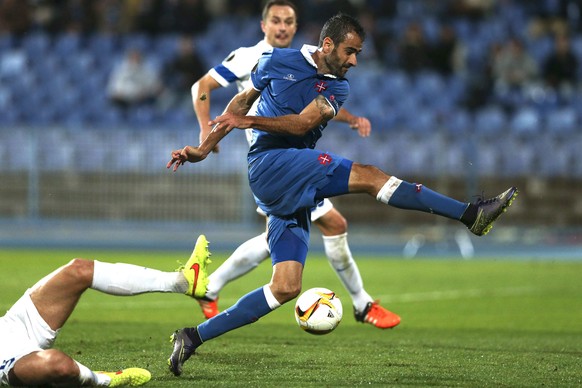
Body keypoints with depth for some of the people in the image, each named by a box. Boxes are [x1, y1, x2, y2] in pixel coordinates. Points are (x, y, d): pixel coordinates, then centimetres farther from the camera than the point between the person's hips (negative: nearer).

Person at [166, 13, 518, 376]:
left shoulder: (337, 88, 13)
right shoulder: (278, 62, 5)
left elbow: (302, 123, -4)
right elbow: (243, 100, 17)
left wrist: (247, 121, -15)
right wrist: (204, 147, 17)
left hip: (295, 189, 6)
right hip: (269, 163, -6)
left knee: (286, 287, -2)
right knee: (367, 175, -21)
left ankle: (193, 337, 2)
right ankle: (470, 214, -28)